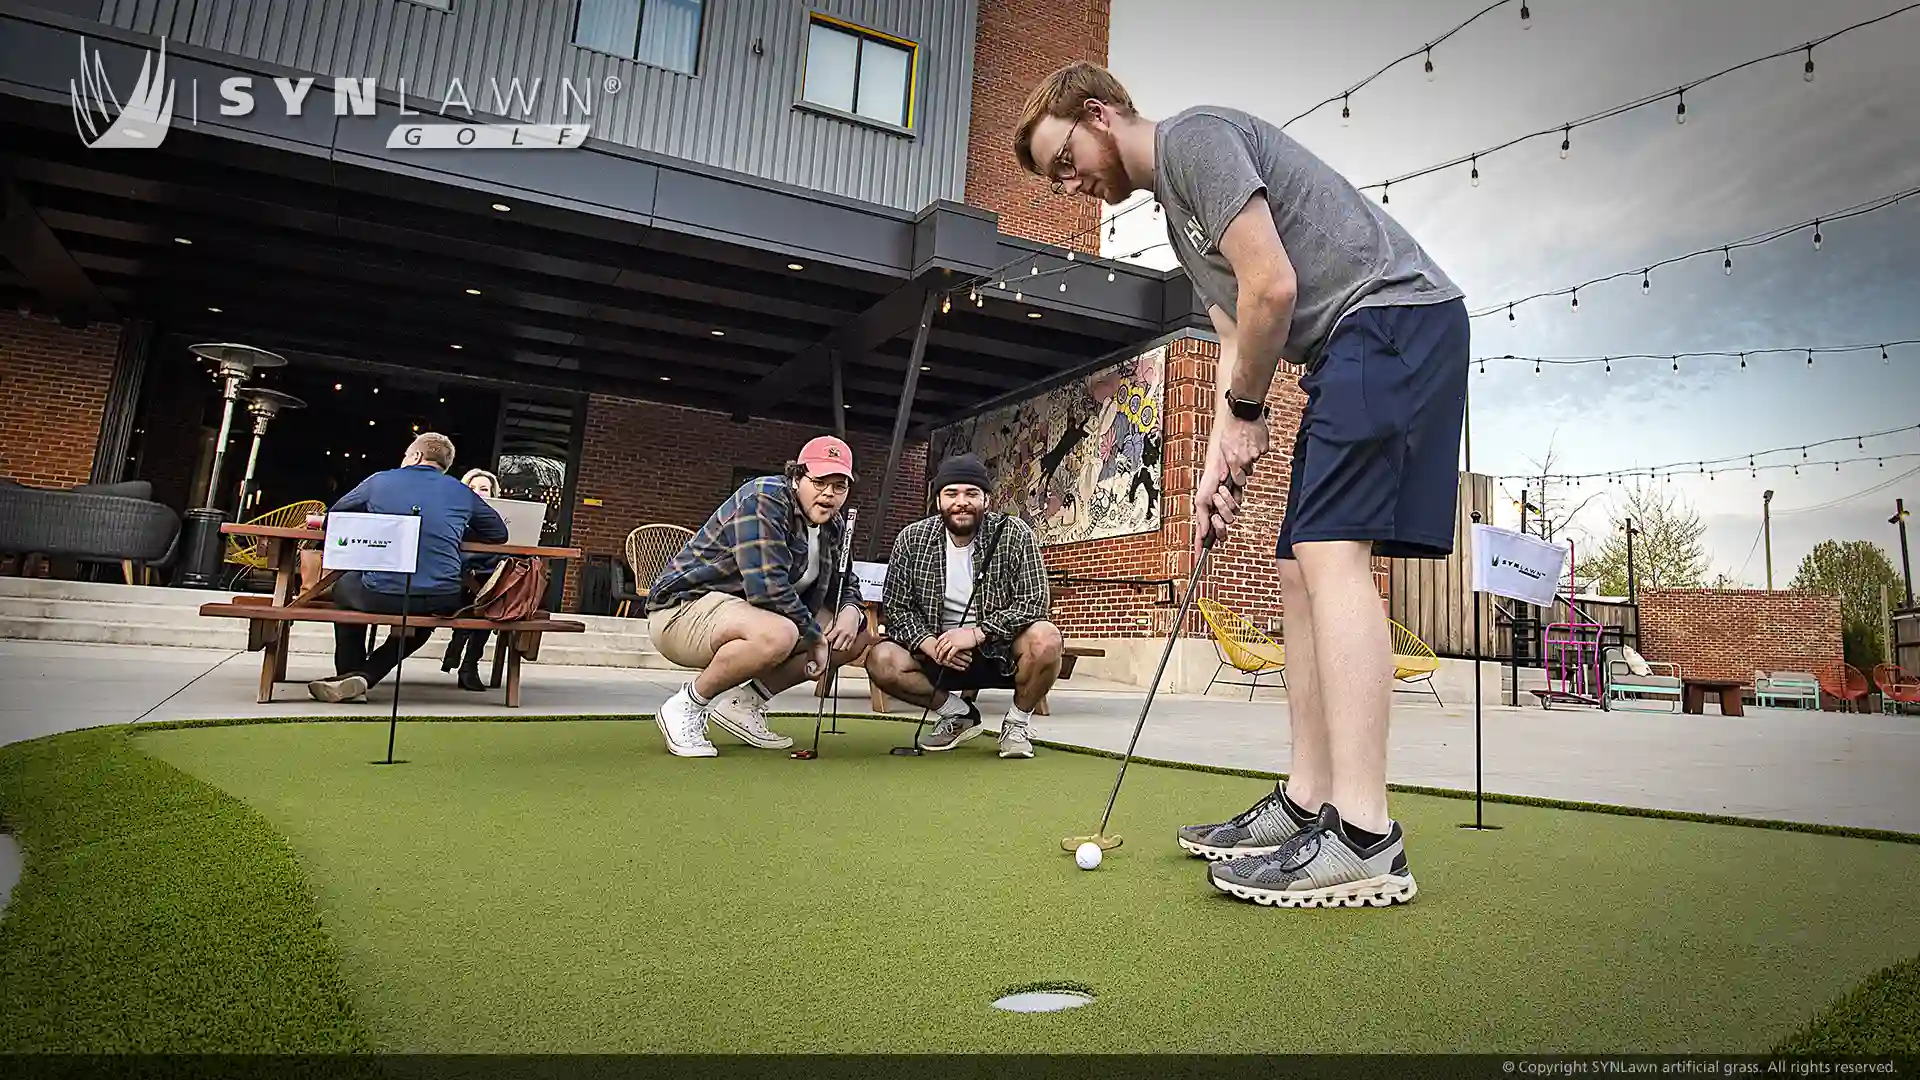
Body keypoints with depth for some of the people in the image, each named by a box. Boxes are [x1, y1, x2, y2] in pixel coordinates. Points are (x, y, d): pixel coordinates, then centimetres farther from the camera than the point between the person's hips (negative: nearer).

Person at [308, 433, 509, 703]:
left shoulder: (380, 481, 9)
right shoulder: (462, 493, 10)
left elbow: (334, 517, 23)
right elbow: (499, 533, 20)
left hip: (381, 595, -1)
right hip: (440, 603, 1)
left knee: (345, 587, 34)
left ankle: (350, 674, 32)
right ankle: (364, 677, 18)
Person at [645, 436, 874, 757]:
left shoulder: (834, 525, 7)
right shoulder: (763, 501, -20)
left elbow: (845, 583, 18)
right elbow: (767, 588, -30)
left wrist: (850, 611, -7)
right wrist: (815, 635, -20)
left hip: (750, 614, 9)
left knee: (859, 634, 2)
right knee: (778, 635, -40)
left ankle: (746, 703, 1)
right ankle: (686, 706, -15)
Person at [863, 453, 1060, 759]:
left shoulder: (1014, 534, -11)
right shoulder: (912, 539, -4)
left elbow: (1035, 601, -17)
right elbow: (895, 607, -3)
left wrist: (977, 633, -26)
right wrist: (930, 645, -21)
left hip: (1001, 650, -2)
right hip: (937, 650, 2)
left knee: (1045, 638, -33)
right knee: (881, 660, -24)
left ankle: (1018, 721, -3)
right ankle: (958, 714, 4)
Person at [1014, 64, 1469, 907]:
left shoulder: (1195, 135, -6)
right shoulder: (1179, 209, 24)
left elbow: (1273, 286, -17)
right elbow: (1237, 339, 19)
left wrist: (1245, 411, -4)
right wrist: (1219, 461, 8)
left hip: (1396, 310, -10)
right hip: (1351, 353, 10)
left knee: (1330, 552, -21)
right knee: (1300, 568, 4)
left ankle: (1365, 841, -20)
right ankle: (1305, 807, 8)